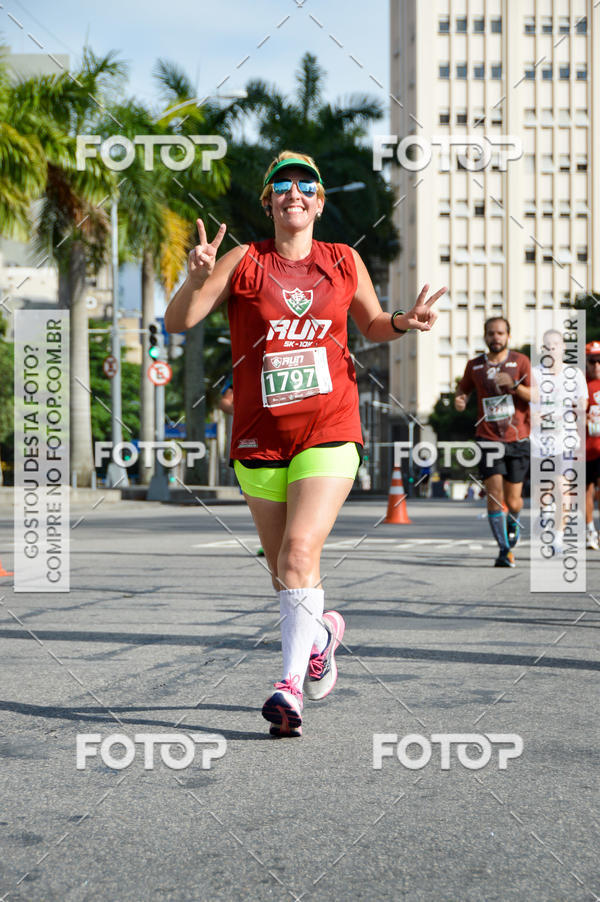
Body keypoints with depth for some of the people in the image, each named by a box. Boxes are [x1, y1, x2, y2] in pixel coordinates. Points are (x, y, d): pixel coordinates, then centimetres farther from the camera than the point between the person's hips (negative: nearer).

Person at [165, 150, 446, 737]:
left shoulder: (345, 263, 7)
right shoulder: (243, 263, 2)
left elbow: (372, 325, 23)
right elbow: (177, 323, -2)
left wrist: (403, 323, 1)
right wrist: (198, 279, -21)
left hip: (329, 430, -1)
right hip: (259, 437, 1)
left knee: (300, 553, -18)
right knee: (283, 569, 10)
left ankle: (290, 685, -15)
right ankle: (319, 634, 39)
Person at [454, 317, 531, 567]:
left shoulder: (520, 361, 2)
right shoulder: (475, 365, 7)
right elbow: (463, 388, 23)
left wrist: (514, 385, -21)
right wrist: (459, 399, -1)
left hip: (518, 439, 0)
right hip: (489, 439, 0)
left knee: (513, 502, 1)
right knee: (494, 494, -13)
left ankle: (512, 520, 38)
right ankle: (505, 550, -4)